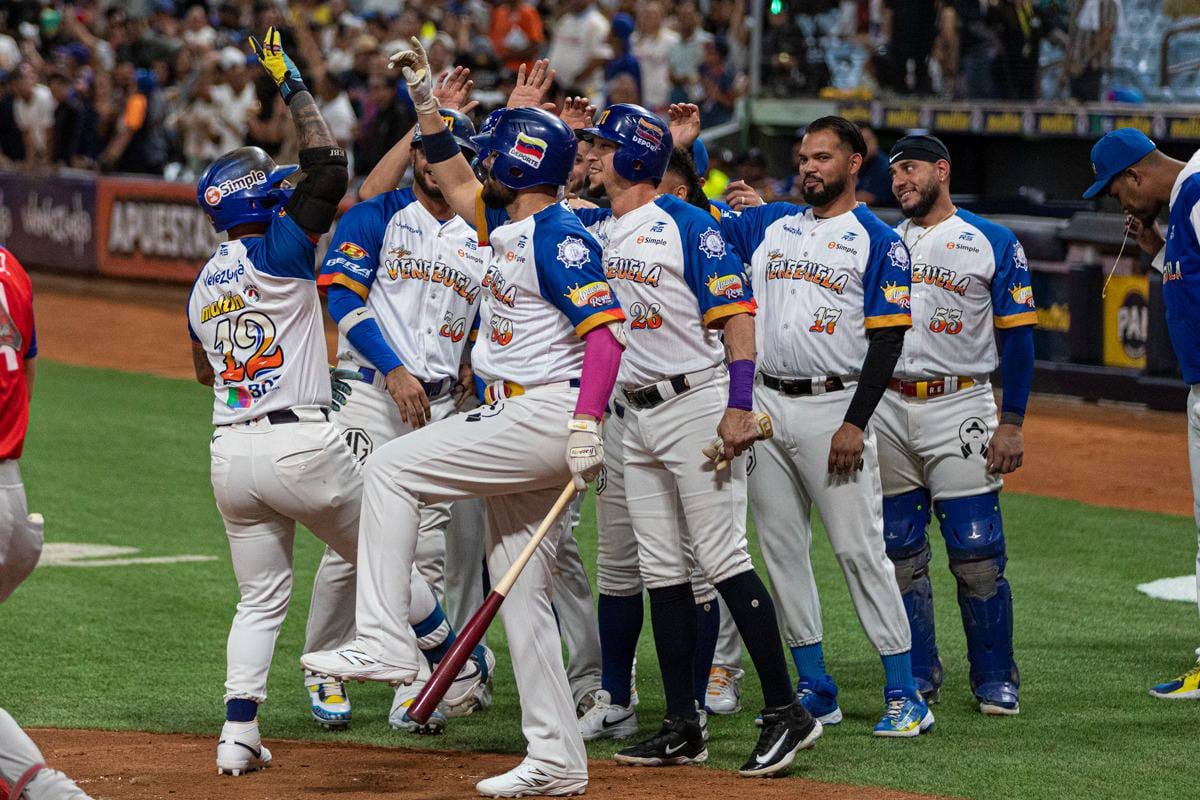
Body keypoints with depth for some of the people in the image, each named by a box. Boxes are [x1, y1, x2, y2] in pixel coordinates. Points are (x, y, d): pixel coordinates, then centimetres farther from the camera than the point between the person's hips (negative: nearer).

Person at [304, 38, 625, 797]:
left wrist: (587, 423, -32)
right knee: (521, 598, 8)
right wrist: (428, 102, 26)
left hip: (542, 418, -10)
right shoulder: (511, 226, 16)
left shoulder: (558, 236, -13)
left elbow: (605, 325, -23)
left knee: (392, 469, -10)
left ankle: (385, 643, -12)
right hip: (516, 421, 10)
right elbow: (457, 185, 34)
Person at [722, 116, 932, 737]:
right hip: (766, 405, 6)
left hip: (833, 407, -6)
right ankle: (814, 689, 15)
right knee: (781, 549, 7)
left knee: (860, 548, -9)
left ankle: (904, 694, -6)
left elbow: (888, 339, -9)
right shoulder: (769, 224, 14)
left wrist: (855, 423, -17)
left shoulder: (880, 242, -3)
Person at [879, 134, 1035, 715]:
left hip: (959, 407, -4)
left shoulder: (993, 243, 2)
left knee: (976, 553, -7)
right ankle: (917, 678, 16)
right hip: (885, 408, 4)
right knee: (900, 553, 6)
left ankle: (994, 678, 4)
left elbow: (1017, 335, -1)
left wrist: (1012, 424, -8)